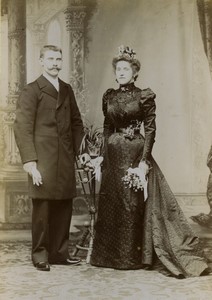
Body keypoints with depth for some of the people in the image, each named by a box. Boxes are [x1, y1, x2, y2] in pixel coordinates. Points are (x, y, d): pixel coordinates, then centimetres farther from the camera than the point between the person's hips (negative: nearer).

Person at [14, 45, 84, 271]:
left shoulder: (67, 90, 17)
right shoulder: (31, 91, -1)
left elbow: (77, 123, 23)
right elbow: (22, 127, -8)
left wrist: (75, 150, 10)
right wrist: (29, 161, -16)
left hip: (65, 161, 5)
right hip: (43, 161, -5)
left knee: (64, 207, 6)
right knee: (42, 208, -2)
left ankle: (59, 252, 17)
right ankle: (40, 255, 9)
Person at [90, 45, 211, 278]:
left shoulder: (144, 96, -4)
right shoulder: (109, 96, 9)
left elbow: (150, 130, -8)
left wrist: (144, 161, -15)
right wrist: (105, 156, 10)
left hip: (136, 154, -4)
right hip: (114, 157, 4)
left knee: (135, 205, -1)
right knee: (112, 204, 8)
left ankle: (135, 256, 11)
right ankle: (115, 255, 20)